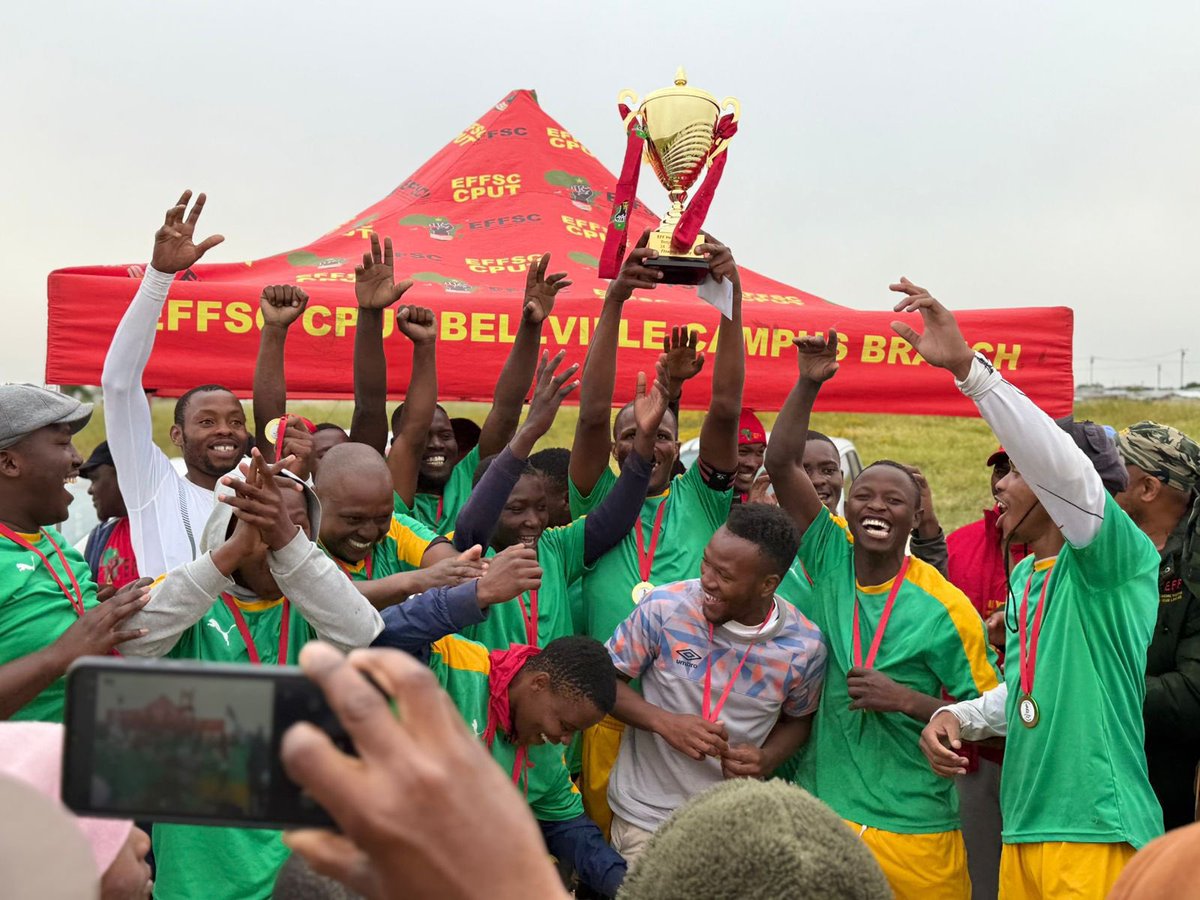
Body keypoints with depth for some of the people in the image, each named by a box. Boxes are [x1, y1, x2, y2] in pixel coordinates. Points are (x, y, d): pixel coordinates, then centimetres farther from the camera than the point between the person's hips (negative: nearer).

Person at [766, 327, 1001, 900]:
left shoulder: (945, 609, -9)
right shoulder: (829, 558, -1)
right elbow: (781, 464, -6)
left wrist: (908, 701, -18)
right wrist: (809, 384, -16)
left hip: (912, 828, -2)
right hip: (820, 804, 3)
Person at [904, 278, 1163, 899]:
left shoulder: (1114, 558, -10)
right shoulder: (1024, 574, 15)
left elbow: (1061, 464, -29)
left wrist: (966, 365, -35)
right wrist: (957, 715, 6)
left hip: (1097, 835, -8)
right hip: (1023, 834, 8)